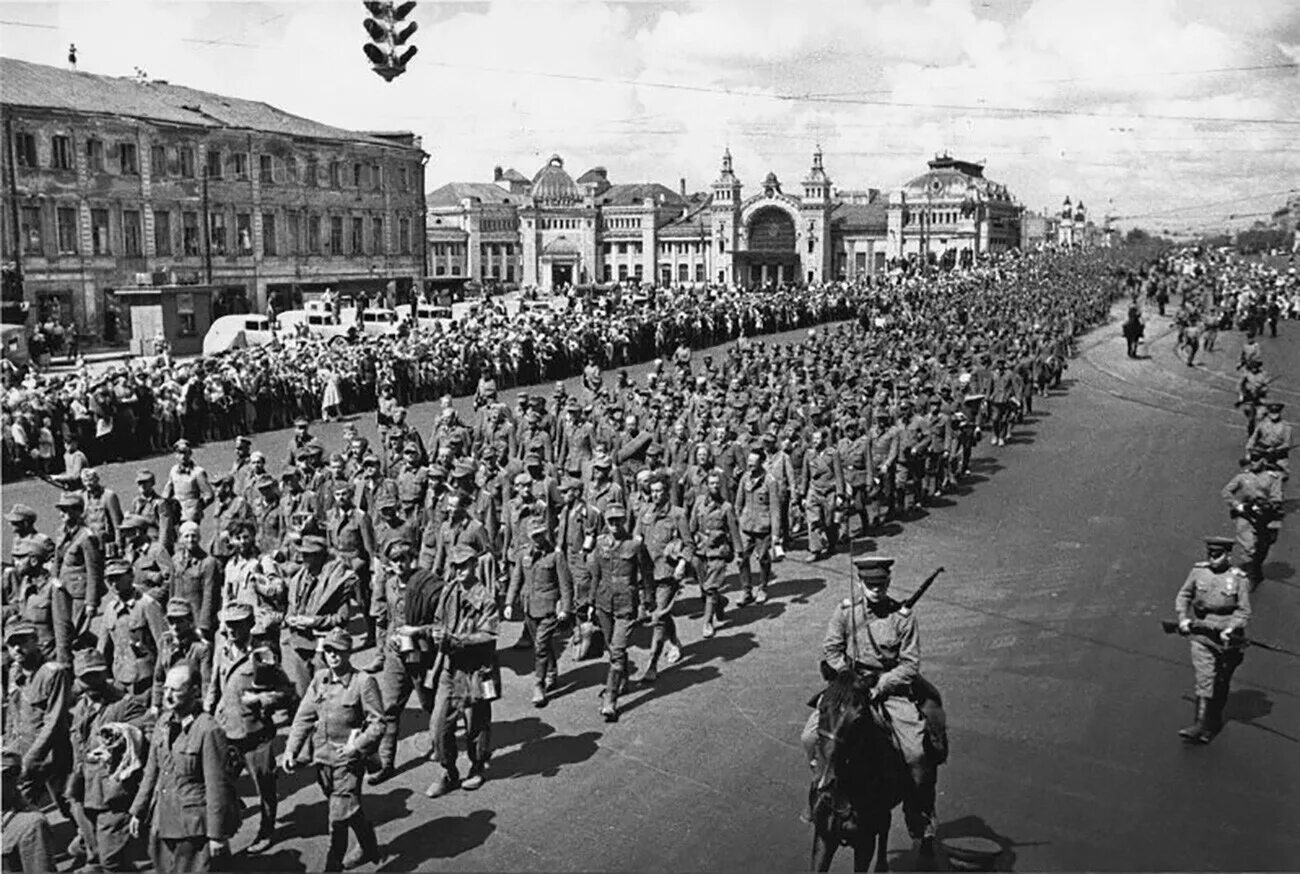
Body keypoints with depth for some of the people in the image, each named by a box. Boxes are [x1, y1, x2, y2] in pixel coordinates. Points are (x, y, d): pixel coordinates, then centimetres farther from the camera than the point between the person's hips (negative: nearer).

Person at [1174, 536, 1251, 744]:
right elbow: (1183, 595, 9)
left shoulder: (1239, 578, -7)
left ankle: (1214, 722, 31)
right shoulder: (1198, 571, -1)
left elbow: (1244, 610, -5)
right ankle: (1200, 723, -9)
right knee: (1204, 676, -9)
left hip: (1226, 636, 0)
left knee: (1221, 683, 13)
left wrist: (1230, 629, -17)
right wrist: (1183, 618, -5)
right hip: (1200, 632, 1)